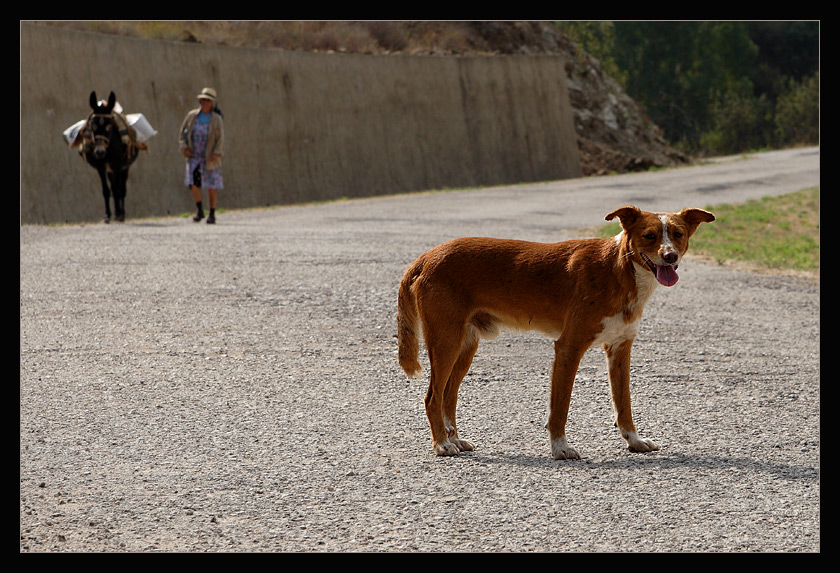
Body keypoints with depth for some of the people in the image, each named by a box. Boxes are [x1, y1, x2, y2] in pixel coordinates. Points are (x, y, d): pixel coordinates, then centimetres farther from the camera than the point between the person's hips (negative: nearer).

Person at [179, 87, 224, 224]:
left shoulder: (216, 119, -6)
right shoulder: (192, 116, 2)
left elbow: (220, 139, -9)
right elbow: (183, 133, 9)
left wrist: (216, 154, -22)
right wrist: (184, 147, -5)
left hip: (210, 157, -2)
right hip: (194, 156, 2)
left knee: (211, 186, 2)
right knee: (193, 182, -13)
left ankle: (212, 214, 14)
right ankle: (199, 211, 2)